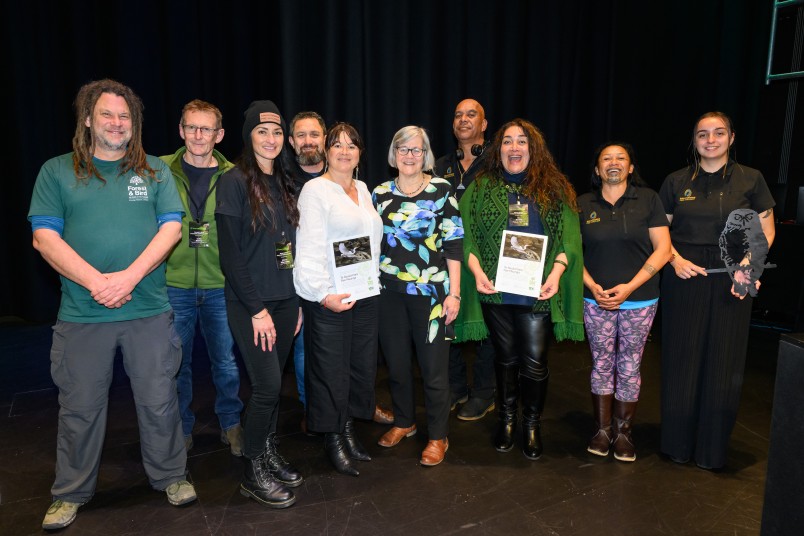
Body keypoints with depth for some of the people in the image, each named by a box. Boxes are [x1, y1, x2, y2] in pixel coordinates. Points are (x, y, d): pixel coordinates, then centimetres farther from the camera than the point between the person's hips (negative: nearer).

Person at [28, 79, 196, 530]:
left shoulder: (155, 171, 6)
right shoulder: (57, 172, 6)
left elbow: (171, 228, -3)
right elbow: (45, 237, -2)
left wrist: (129, 276, -15)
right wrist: (96, 281, -15)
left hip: (149, 311, 0)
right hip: (82, 314, 0)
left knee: (159, 400, 10)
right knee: (80, 407, 12)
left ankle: (171, 476, 29)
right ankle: (71, 494, 31)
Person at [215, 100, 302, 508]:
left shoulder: (286, 184, 12)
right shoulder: (234, 182, -9)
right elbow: (230, 253, -13)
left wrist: (296, 301, 10)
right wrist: (257, 308, -15)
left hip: (285, 300, 6)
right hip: (250, 303, -6)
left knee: (272, 384, 12)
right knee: (268, 385, -5)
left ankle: (270, 456, 29)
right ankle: (253, 473, 13)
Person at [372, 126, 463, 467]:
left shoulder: (441, 189, -2)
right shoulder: (380, 193, 7)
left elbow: (453, 244, -3)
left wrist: (454, 292, -7)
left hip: (430, 291, -3)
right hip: (389, 292, 3)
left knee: (434, 367, 3)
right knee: (396, 362, 14)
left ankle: (438, 436, 21)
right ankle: (403, 422, 35)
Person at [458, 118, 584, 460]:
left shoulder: (554, 189, 6)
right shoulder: (481, 188, 7)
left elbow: (569, 236, 1)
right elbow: (465, 235, 1)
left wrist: (556, 272, -13)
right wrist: (477, 271, -12)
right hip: (495, 290, 1)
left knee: (535, 361, 4)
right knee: (506, 357, 13)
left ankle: (532, 423, 26)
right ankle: (507, 418, 33)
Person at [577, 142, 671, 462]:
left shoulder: (648, 199, -2)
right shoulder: (583, 205, 3)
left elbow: (662, 249, -5)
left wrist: (629, 287, -12)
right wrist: (592, 286, -10)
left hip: (639, 301, -1)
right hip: (596, 300, 1)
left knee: (629, 368, 7)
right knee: (602, 365, 9)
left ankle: (623, 433, 22)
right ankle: (602, 430, 22)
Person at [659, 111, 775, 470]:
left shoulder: (750, 180, 3)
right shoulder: (676, 182, 5)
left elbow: (766, 230, 5)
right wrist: (676, 260, -9)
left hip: (730, 283, 0)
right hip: (684, 279, 0)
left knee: (722, 364, 5)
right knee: (682, 360, 5)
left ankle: (711, 448, 21)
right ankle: (677, 444, 20)